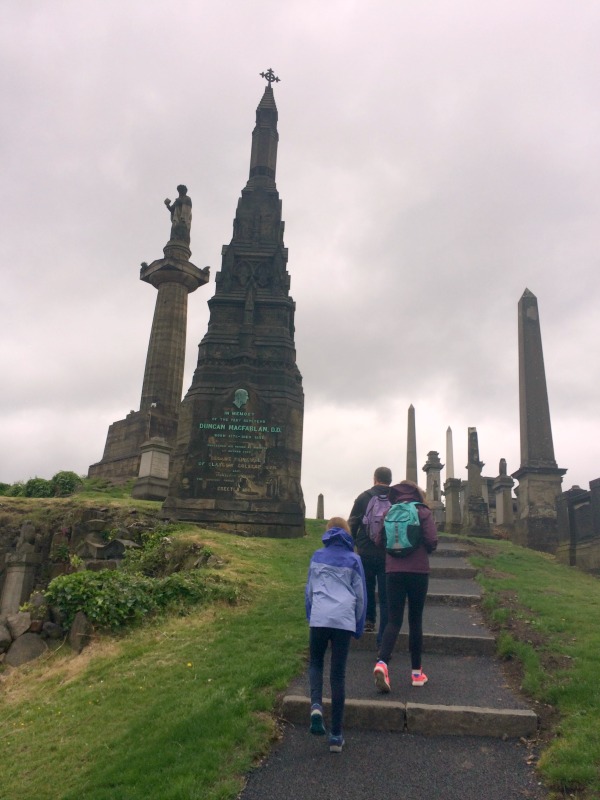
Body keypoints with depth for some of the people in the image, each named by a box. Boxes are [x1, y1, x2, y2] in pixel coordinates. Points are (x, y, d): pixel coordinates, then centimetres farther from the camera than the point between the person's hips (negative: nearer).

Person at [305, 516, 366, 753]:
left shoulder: (317, 556, 13)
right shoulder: (353, 559, 10)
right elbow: (360, 595, 13)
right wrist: (359, 626, 23)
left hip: (319, 618, 0)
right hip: (344, 620, 0)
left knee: (315, 663, 20)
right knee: (338, 674, 7)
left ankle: (316, 705, -7)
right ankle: (336, 735, 11)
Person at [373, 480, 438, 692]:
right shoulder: (423, 512, -3)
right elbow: (432, 541, -10)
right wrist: (424, 552, 10)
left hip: (393, 571, 2)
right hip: (418, 571, -1)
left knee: (394, 620, 4)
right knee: (415, 620, 11)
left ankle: (382, 663, -18)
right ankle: (416, 672, 20)